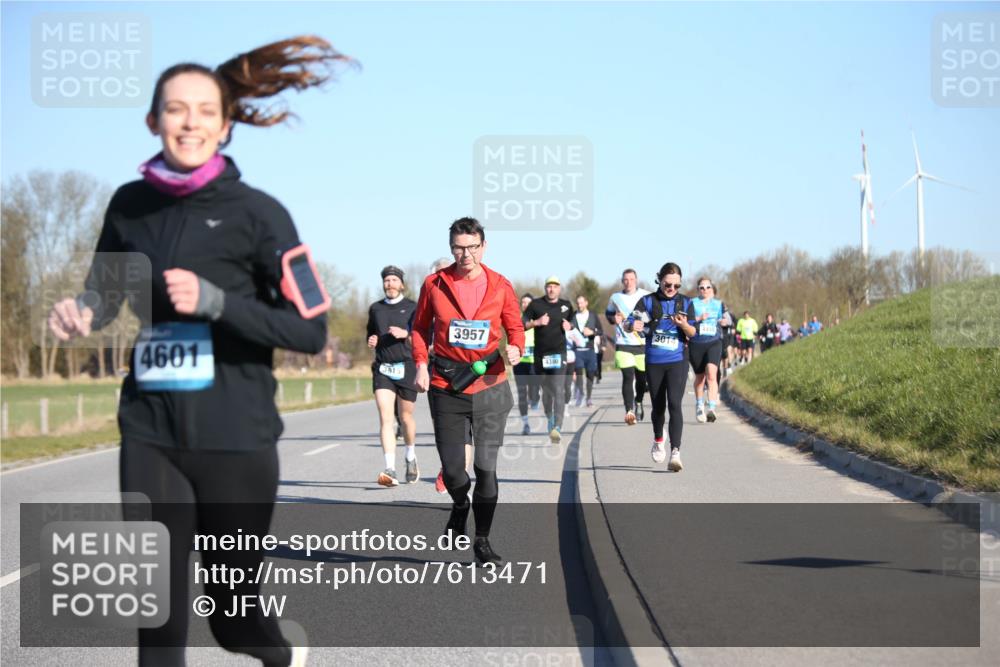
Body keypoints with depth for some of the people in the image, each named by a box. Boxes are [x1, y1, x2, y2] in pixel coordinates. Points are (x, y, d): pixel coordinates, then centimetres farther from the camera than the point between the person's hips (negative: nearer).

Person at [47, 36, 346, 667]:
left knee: (232, 610, 11)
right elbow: (105, 289, 19)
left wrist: (214, 300, -21)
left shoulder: (256, 212, -7)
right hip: (150, 436, 3)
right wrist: (80, 310, -5)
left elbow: (311, 329, -8)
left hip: (234, 439, -3)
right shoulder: (130, 204, 5)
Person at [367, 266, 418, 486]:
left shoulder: (412, 307, 5)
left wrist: (405, 333, -17)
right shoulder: (375, 309, 15)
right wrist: (371, 342, 4)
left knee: (406, 417, 8)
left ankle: (411, 458, 37)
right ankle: (390, 470, -21)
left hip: (406, 367, -2)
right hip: (382, 369, 2)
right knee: (385, 418, -13)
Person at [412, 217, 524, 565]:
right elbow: (420, 327, 10)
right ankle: (460, 505, 37)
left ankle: (482, 540, 12)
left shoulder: (500, 286, -1)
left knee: (486, 467, -2)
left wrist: (515, 347, -14)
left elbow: (515, 326, 8)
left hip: (489, 385, 0)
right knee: (452, 468, 2)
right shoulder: (434, 284, 0)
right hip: (446, 387, 1)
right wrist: (421, 365, -3)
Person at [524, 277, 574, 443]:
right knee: (546, 390, 12)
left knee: (558, 390, -15)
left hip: (559, 353, -1)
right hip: (540, 354, 1)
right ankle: (550, 421, 33)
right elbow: (522, 325, 1)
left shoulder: (566, 306, 9)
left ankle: (557, 427, -24)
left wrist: (569, 326, 1)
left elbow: (574, 322, 24)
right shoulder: (536, 304, 3)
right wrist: (537, 322, -15)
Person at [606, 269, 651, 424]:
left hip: (643, 343, 0)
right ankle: (629, 411, -23)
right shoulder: (615, 298, 8)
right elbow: (608, 312, 23)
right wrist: (613, 318, 1)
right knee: (628, 377, -16)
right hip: (623, 344, 0)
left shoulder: (647, 296, 1)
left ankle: (638, 402, 40)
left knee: (641, 377, 11)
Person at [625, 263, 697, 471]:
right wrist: (632, 326, -29)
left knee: (674, 404, -16)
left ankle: (675, 453, -20)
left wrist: (684, 325, -21)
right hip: (654, 362, 1)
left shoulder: (685, 303, 3)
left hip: (677, 362, -1)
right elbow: (629, 323, -5)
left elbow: (693, 334, 2)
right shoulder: (648, 301, 1)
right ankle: (658, 442, 40)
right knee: (658, 406, 13)